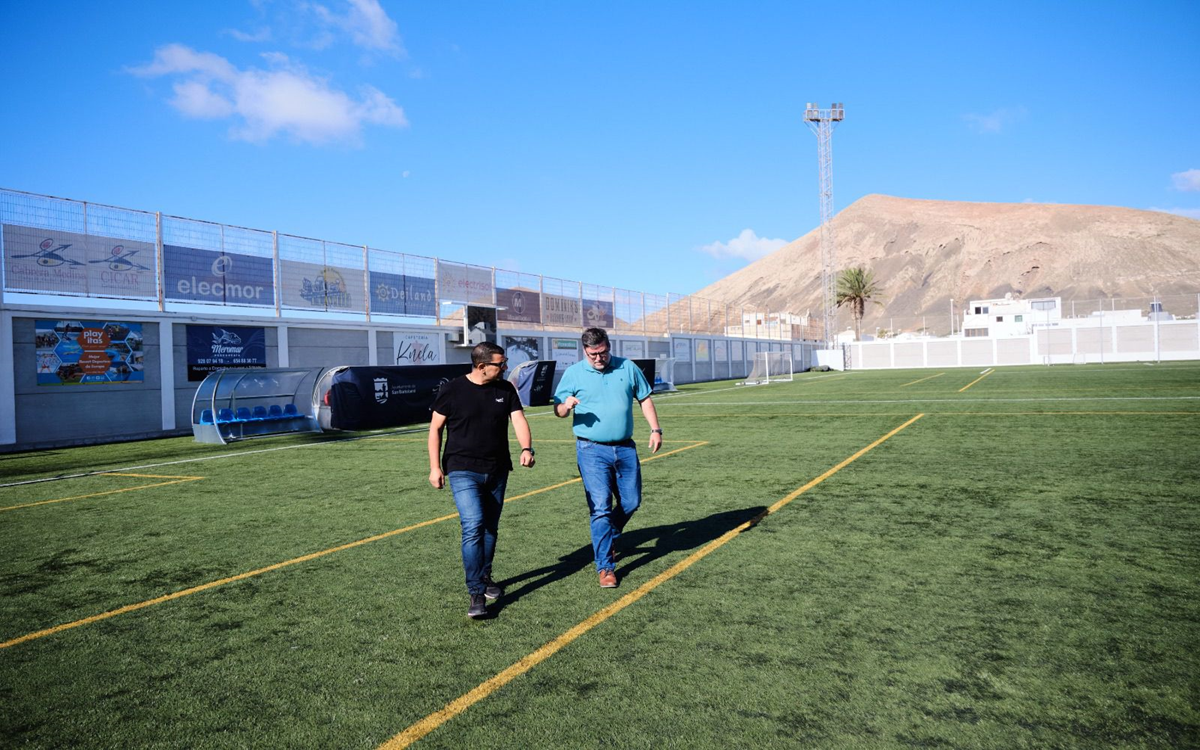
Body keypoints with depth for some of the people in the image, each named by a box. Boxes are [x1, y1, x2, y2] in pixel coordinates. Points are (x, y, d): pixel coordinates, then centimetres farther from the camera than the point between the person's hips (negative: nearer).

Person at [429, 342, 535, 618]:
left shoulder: (505, 389, 3)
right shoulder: (452, 390, -7)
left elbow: (519, 420, -4)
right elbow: (435, 428, 0)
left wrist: (526, 448, -23)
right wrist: (435, 467, -4)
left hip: (497, 471, 5)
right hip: (463, 471, -4)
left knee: (490, 528, 15)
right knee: (473, 527, -16)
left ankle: (485, 578, 35)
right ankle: (476, 593, -11)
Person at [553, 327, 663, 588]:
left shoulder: (628, 368, 5)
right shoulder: (573, 373, -1)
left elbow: (645, 399, 14)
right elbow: (558, 411, 1)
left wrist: (655, 429, 6)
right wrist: (566, 406, -23)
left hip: (625, 448, 4)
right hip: (592, 450, -3)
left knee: (631, 502, 11)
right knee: (601, 508, -7)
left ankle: (606, 539, 38)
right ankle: (605, 566, 3)